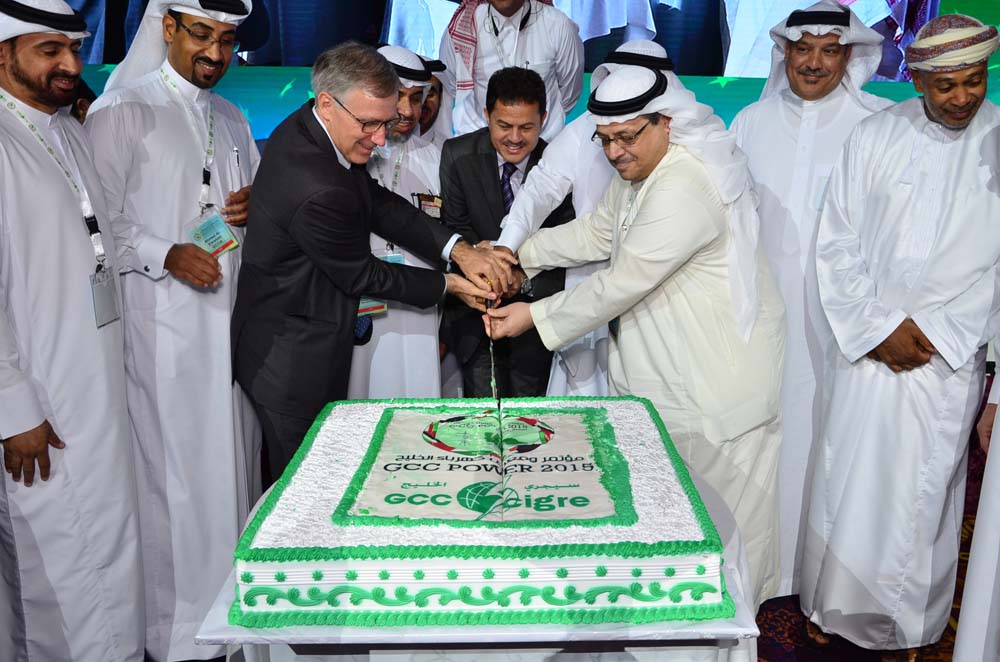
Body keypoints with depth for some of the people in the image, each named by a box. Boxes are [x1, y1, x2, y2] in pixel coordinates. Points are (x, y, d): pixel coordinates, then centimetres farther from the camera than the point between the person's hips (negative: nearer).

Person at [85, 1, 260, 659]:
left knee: (236, 460, 11)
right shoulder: (122, 111, -2)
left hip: (233, 315, 6)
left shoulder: (231, 119, 18)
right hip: (164, 320, -6)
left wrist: (254, 207, 2)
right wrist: (167, 255, -19)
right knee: (177, 470, -2)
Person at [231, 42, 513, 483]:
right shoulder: (320, 191, -32)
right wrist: (447, 285, -6)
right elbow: (360, 276, -18)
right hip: (294, 364, -9)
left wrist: (458, 249, -11)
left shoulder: (304, 129, -3)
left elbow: (379, 205, 0)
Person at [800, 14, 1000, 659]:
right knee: (845, 490, 9)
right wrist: (878, 328, -5)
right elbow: (837, 243, 2)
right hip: (866, 350, 1)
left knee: (921, 502, 8)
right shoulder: (876, 136, 0)